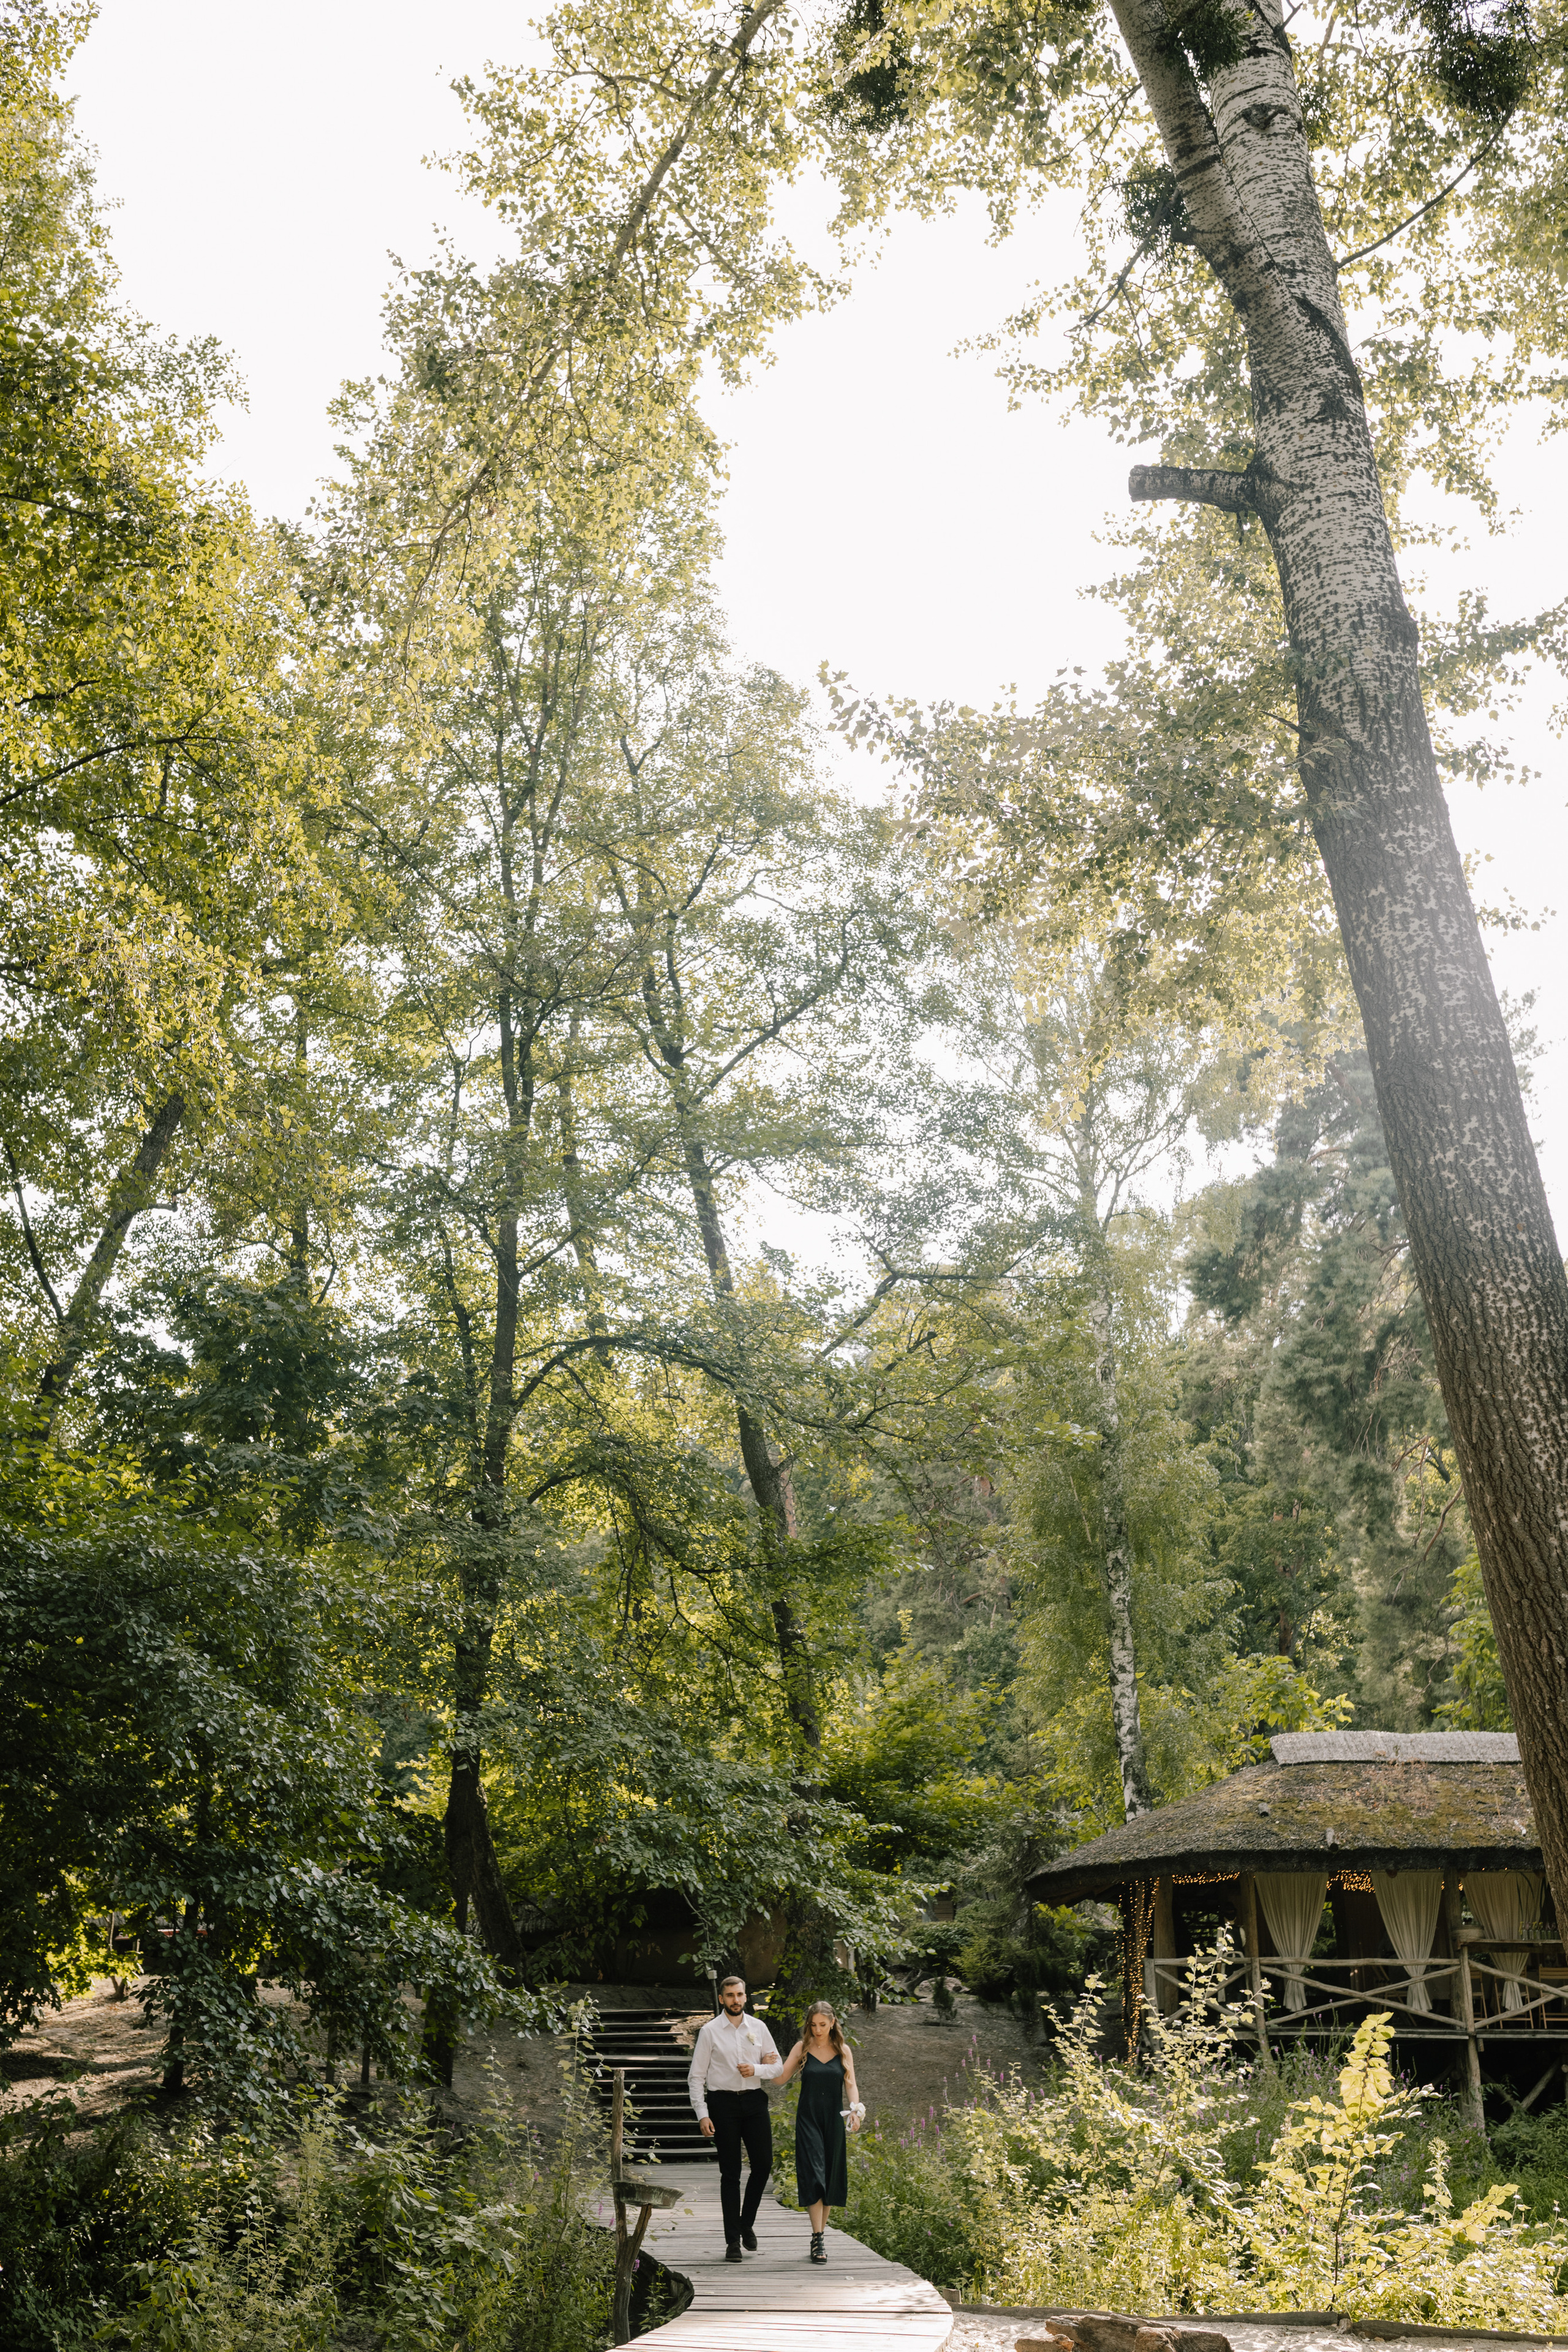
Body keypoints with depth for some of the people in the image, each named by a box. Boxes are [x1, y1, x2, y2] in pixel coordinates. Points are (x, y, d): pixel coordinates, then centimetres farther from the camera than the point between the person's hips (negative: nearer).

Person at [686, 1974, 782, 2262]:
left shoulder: (758, 2028, 7)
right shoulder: (710, 2031, -1)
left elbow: (777, 2066, 12)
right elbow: (696, 2076, -1)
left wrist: (756, 2069, -9)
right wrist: (703, 2115, -9)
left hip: (755, 2101, 3)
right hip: (723, 2102, -3)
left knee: (763, 2164, -1)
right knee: (730, 2173, 1)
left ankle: (747, 2224, 22)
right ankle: (732, 2240, 8)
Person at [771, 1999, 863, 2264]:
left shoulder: (843, 2051, 6)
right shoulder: (802, 2048, 2)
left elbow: (851, 2085, 3)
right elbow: (781, 2077, 1)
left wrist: (855, 2109, -13)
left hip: (833, 2119, 2)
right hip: (808, 2118, -2)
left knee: (830, 2177, 5)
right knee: (813, 2174, -12)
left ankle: (821, 2231, 21)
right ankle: (818, 2239, -13)